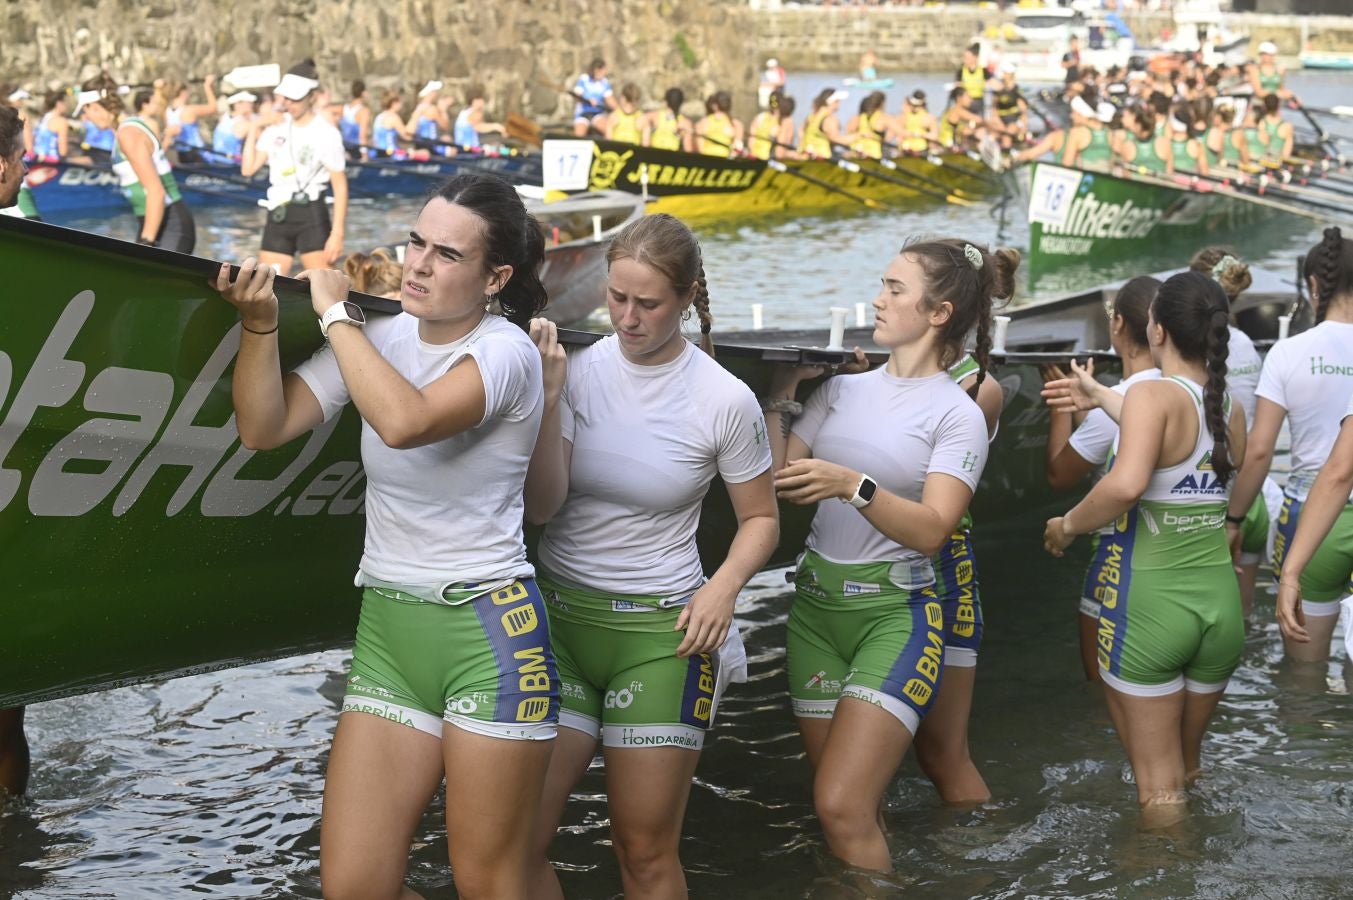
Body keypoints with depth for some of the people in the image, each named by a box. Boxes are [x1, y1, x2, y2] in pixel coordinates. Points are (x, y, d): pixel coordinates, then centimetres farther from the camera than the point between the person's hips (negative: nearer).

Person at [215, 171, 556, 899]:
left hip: (490, 630, -6)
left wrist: (335, 314, -18)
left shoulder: (505, 352, -12)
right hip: (386, 629, 6)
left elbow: (403, 421, -31)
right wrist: (259, 324, -13)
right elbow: (264, 428, 1)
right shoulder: (380, 339, 7)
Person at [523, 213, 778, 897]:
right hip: (559, 612, 2)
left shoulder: (724, 400, -6)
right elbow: (542, 507, -8)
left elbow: (760, 518, 7)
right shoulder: (577, 370, -4)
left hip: (661, 630, -2)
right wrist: (548, 399, -19)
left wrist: (723, 586, -11)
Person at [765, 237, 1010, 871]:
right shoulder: (843, 390, 10)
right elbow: (780, 481, 4)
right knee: (834, 807, 7)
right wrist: (778, 399, 3)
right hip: (815, 604, 5)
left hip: (895, 610, -5)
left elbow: (931, 530, -16)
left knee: (842, 808, -16)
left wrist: (851, 485, -27)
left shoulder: (957, 415, -4)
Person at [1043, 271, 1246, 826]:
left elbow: (1126, 484, -31)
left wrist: (1068, 526, -15)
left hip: (1148, 605, -6)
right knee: (1188, 770, 24)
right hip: (1220, 604, 6)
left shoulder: (1153, 393, -14)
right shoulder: (1232, 410, 5)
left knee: (1158, 789, 6)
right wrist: (1104, 399, 34)